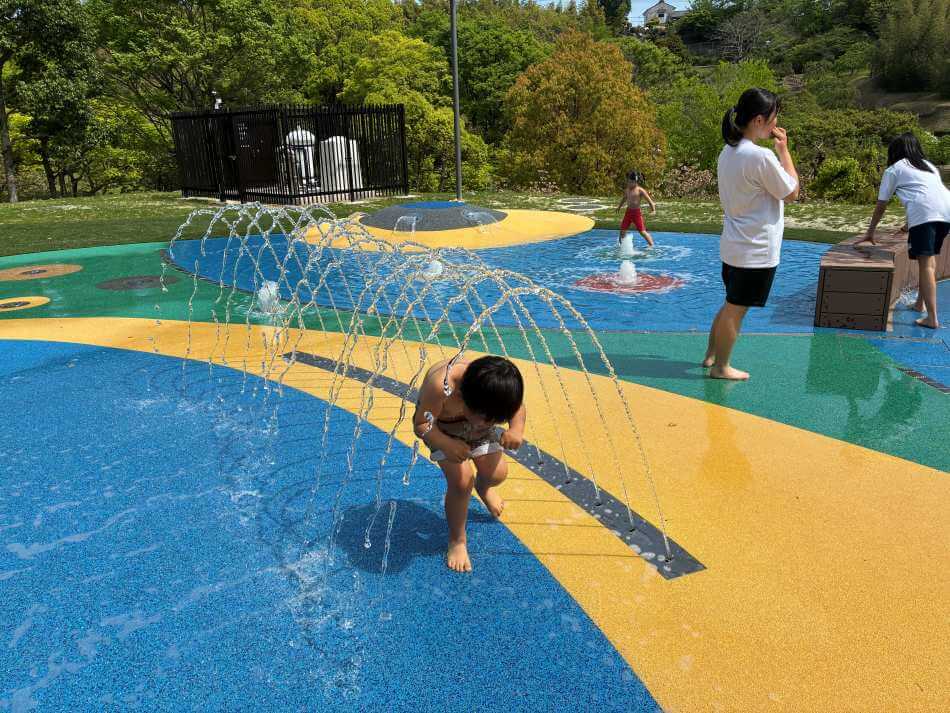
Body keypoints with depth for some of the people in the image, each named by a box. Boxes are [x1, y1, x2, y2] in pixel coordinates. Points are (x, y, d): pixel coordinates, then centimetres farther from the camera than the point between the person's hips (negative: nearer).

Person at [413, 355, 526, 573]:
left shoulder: (498, 383, -34)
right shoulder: (439, 386, -45)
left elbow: (517, 407, -12)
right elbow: (421, 424, -30)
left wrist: (516, 430, -33)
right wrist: (447, 445, -47)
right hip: (442, 428, -3)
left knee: (497, 473, -7)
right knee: (461, 482, -17)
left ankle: (483, 488, 34)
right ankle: (457, 541, 9)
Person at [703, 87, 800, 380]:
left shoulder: (728, 152, 6)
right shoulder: (761, 156, -22)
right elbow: (791, 192, -8)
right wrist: (784, 150, -5)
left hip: (733, 246, 9)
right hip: (756, 250, -9)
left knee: (731, 306, 22)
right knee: (736, 310, 4)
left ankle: (711, 356, 32)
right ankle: (721, 367, 16)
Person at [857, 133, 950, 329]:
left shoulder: (894, 169, 17)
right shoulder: (929, 166, 34)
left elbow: (881, 205, 19)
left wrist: (870, 232, 30)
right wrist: (910, 224, 58)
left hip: (924, 212, -6)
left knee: (925, 262, -9)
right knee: (930, 258, 21)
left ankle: (932, 318, -15)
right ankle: (921, 303, 30)